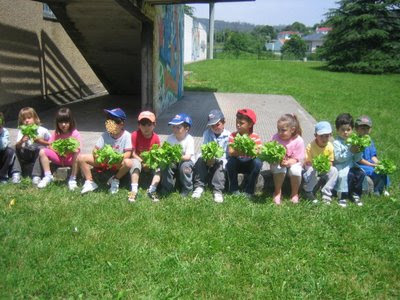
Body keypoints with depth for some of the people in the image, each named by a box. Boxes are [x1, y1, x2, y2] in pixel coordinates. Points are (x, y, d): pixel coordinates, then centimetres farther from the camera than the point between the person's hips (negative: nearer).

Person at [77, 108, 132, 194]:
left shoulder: (126, 135, -16)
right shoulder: (105, 135, -5)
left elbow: (128, 153, -21)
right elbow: (95, 149, -4)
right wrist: (97, 155, -27)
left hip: (118, 163, -3)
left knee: (128, 162, -38)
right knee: (81, 158, -11)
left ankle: (115, 180, -8)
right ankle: (90, 182, -3)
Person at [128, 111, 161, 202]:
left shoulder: (156, 137, -10)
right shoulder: (135, 135, -16)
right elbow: (133, 153, -15)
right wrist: (143, 162, -24)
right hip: (138, 160, -2)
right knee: (135, 163, -33)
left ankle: (152, 190, -29)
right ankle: (134, 190, -37)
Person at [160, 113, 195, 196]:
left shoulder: (189, 139, -19)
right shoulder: (170, 138, -7)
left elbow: (187, 157, -26)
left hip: (186, 161, -3)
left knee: (185, 166, -35)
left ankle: (187, 188, -11)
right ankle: (167, 188, -6)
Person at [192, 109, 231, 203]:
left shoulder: (228, 135, -5)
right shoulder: (207, 133, 6)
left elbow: (228, 154, -10)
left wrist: (215, 159, -25)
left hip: (220, 160, -3)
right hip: (208, 159, 3)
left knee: (220, 164, -33)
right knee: (200, 160, -26)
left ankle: (217, 190, -36)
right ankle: (199, 187, -24)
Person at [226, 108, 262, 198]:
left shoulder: (255, 137, -10)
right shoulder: (233, 136, -11)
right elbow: (230, 152, -23)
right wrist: (240, 152, -42)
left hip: (250, 164, 0)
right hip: (237, 163, 0)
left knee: (258, 162, -30)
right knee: (231, 161, -30)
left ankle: (249, 190, -12)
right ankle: (234, 189, -10)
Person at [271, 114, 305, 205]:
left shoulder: (298, 140, -16)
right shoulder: (276, 138, -12)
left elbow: (297, 159, -15)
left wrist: (287, 162, -35)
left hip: (293, 163, -1)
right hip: (277, 162, 1)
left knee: (295, 170, -32)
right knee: (279, 169, -32)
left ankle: (294, 194, -4)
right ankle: (277, 193, -7)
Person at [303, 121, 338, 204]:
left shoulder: (330, 147, -11)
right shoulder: (310, 146, -20)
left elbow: (331, 162, -4)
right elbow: (307, 163, -17)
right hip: (312, 167, -3)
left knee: (334, 170, -25)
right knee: (312, 171, -36)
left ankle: (326, 194, -16)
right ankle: (308, 192, -11)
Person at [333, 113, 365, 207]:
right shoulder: (337, 143, -9)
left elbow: (356, 159, 8)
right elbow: (338, 158, -18)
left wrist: (359, 152, -12)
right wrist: (350, 151, -24)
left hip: (352, 164, 5)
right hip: (341, 165, -5)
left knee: (360, 173, -19)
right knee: (346, 175, -31)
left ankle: (355, 194, 0)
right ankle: (342, 196, -14)